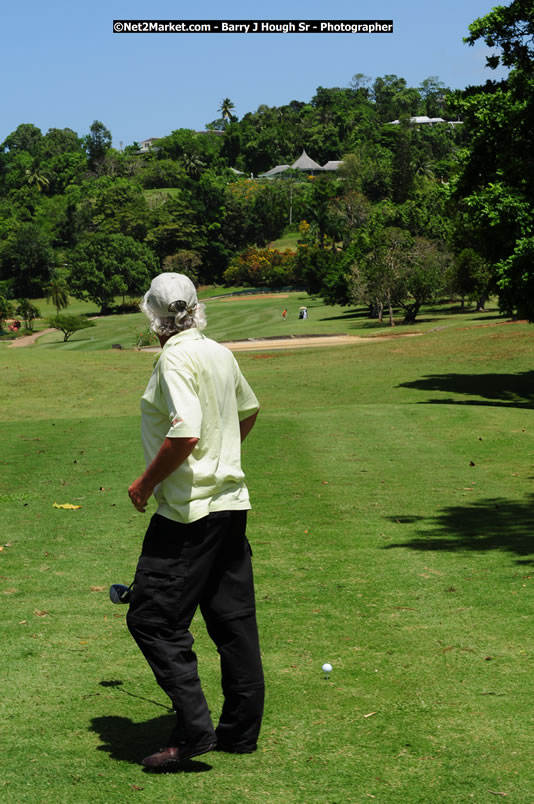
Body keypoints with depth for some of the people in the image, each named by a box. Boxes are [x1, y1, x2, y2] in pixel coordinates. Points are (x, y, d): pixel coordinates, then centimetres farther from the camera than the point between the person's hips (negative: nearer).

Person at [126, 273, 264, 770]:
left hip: (190, 511, -9)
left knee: (152, 618, -3)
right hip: (232, 501, 9)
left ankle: (193, 729, -8)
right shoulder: (221, 354, 10)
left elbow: (185, 435, -26)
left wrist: (145, 483, -13)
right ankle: (241, 730, 19)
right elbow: (248, 411, 26)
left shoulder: (176, 359, -15)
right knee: (234, 620, 12)